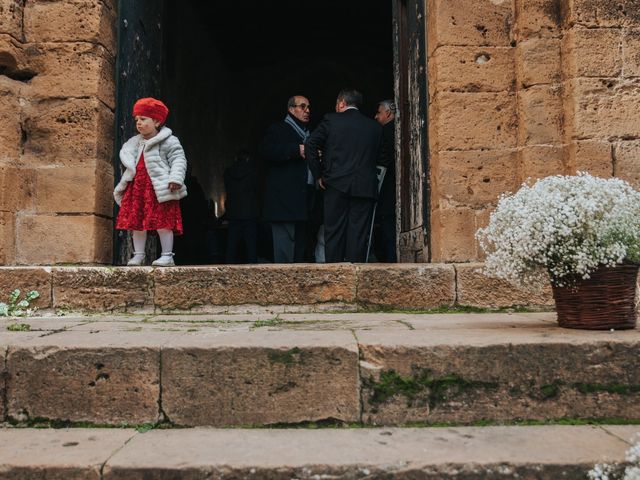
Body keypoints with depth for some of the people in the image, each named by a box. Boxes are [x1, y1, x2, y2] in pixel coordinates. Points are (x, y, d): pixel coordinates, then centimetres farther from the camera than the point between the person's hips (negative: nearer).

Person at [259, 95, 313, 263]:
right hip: (285, 200, -8)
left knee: (300, 245, 10)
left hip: (303, 199, 8)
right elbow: (265, 150, -14)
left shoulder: (309, 134, 28)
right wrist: (296, 150, -20)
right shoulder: (278, 129, 4)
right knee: (285, 250, -14)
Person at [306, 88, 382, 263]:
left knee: (334, 232, 4)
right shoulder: (375, 126, 11)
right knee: (358, 234, 2)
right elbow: (377, 156, 10)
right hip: (365, 187, 2)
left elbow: (310, 145, -4)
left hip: (337, 184, -2)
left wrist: (318, 175, 2)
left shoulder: (330, 120, 3)